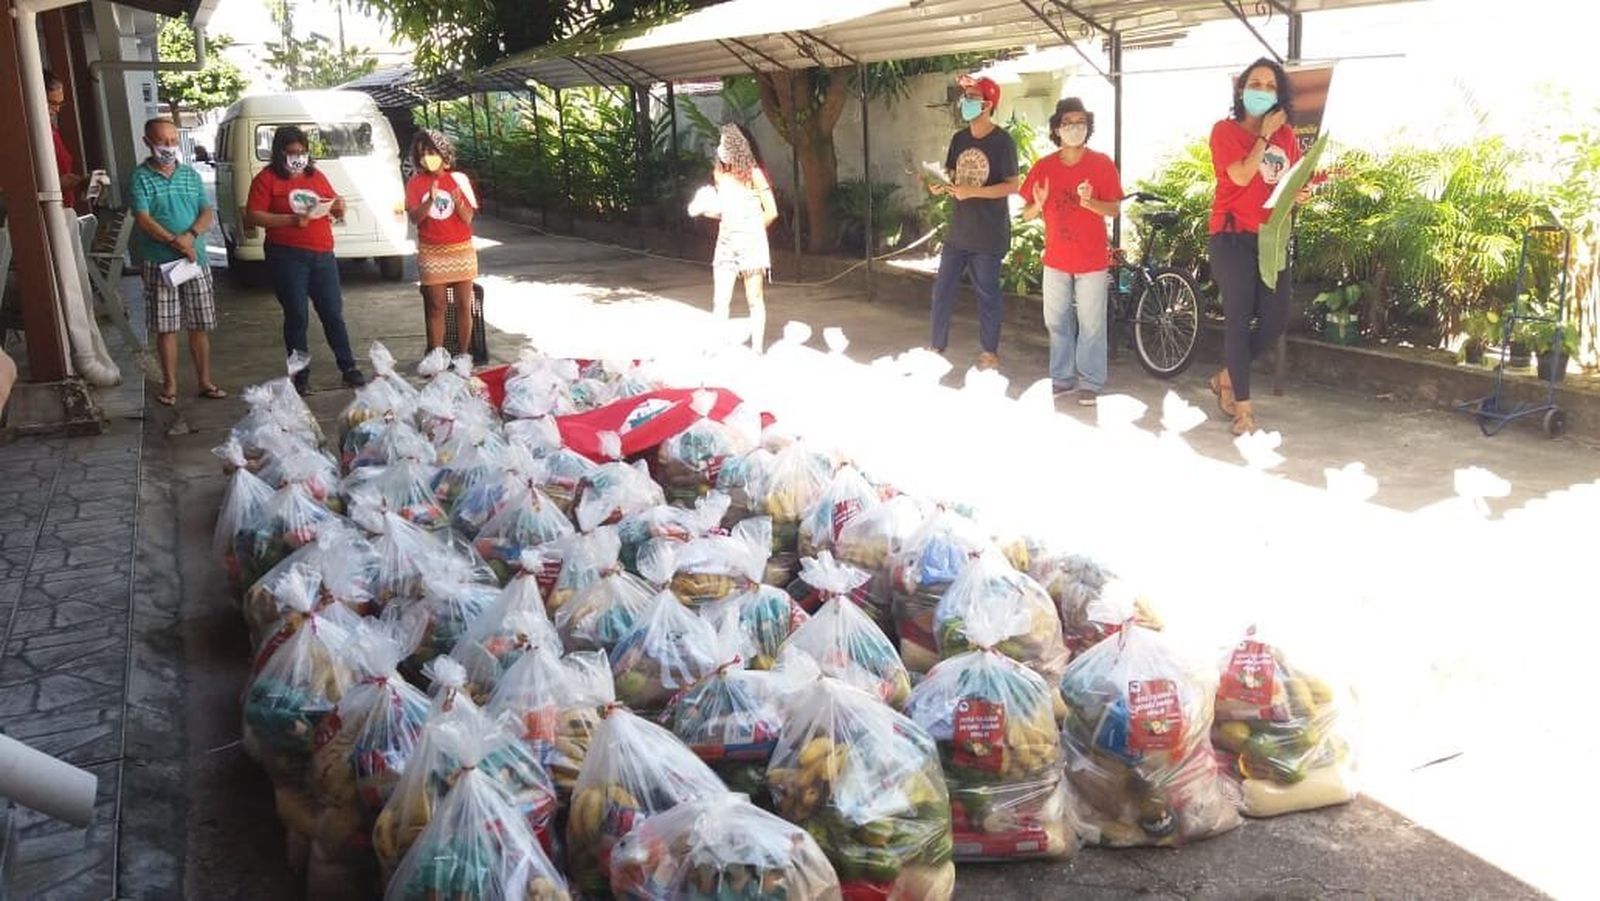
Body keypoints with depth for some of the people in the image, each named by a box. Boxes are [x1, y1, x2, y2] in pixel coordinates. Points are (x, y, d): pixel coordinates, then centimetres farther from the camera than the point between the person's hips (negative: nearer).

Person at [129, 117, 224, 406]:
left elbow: (207, 213, 5)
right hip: (158, 263, -3)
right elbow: (143, 220, -11)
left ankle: (205, 382, 15)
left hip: (196, 260, 3)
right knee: (165, 327, 2)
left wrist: (190, 236, -14)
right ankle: (170, 385, 11)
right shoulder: (141, 178, -1)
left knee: (200, 325, 7)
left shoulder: (190, 174, 11)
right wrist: (175, 242, -21)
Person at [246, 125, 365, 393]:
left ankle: (348, 367, 14)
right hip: (287, 257, -4)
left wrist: (338, 206, -1)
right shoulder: (267, 179, -1)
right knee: (296, 316, 1)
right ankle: (301, 374, 10)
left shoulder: (316, 175, 13)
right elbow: (252, 216, -9)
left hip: (323, 255, 4)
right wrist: (292, 220, -19)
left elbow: (334, 205, 24)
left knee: (333, 313, 7)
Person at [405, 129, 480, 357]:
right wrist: (430, 200, -25)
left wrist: (458, 202, -23)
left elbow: (468, 218, -3)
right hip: (432, 253, -1)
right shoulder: (415, 183, 1)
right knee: (436, 307, 0)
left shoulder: (459, 179, 1)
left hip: (461, 250, 1)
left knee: (464, 305, 2)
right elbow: (415, 217, -9)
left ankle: (464, 354, 9)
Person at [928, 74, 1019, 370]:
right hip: (959, 229, 6)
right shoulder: (959, 139, 7)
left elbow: (1012, 186, -14)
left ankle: (990, 352, 16)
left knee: (987, 293, 4)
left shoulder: (1002, 141, -11)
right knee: (942, 288, 7)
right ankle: (938, 345, 19)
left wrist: (972, 191, -23)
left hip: (989, 233, -6)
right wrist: (941, 187, -8)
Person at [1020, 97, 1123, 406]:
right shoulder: (1043, 167, 1)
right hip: (1056, 259, 3)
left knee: (1091, 325, 0)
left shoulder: (1102, 164, -5)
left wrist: (1090, 202, -25)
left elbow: (1114, 209, -6)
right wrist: (1038, 205, -18)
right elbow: (1027, 214, 5)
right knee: (1057, 322, 11)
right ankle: (1061, 377, 24)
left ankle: (1090, 382, 11)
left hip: (1092, 261, -3)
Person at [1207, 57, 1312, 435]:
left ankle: (1227, 376, 24)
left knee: (1275, 319, 2)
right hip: (1233, 235, -5)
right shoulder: (1225, 130, -3)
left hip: (1271, 236, 5)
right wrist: (1264, 135, -10)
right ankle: (1242, 405, 2)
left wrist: (1301, 194, -3)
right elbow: (1241, 176, -17)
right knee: (1239, 318, -4)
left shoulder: (1286, 135, 11)